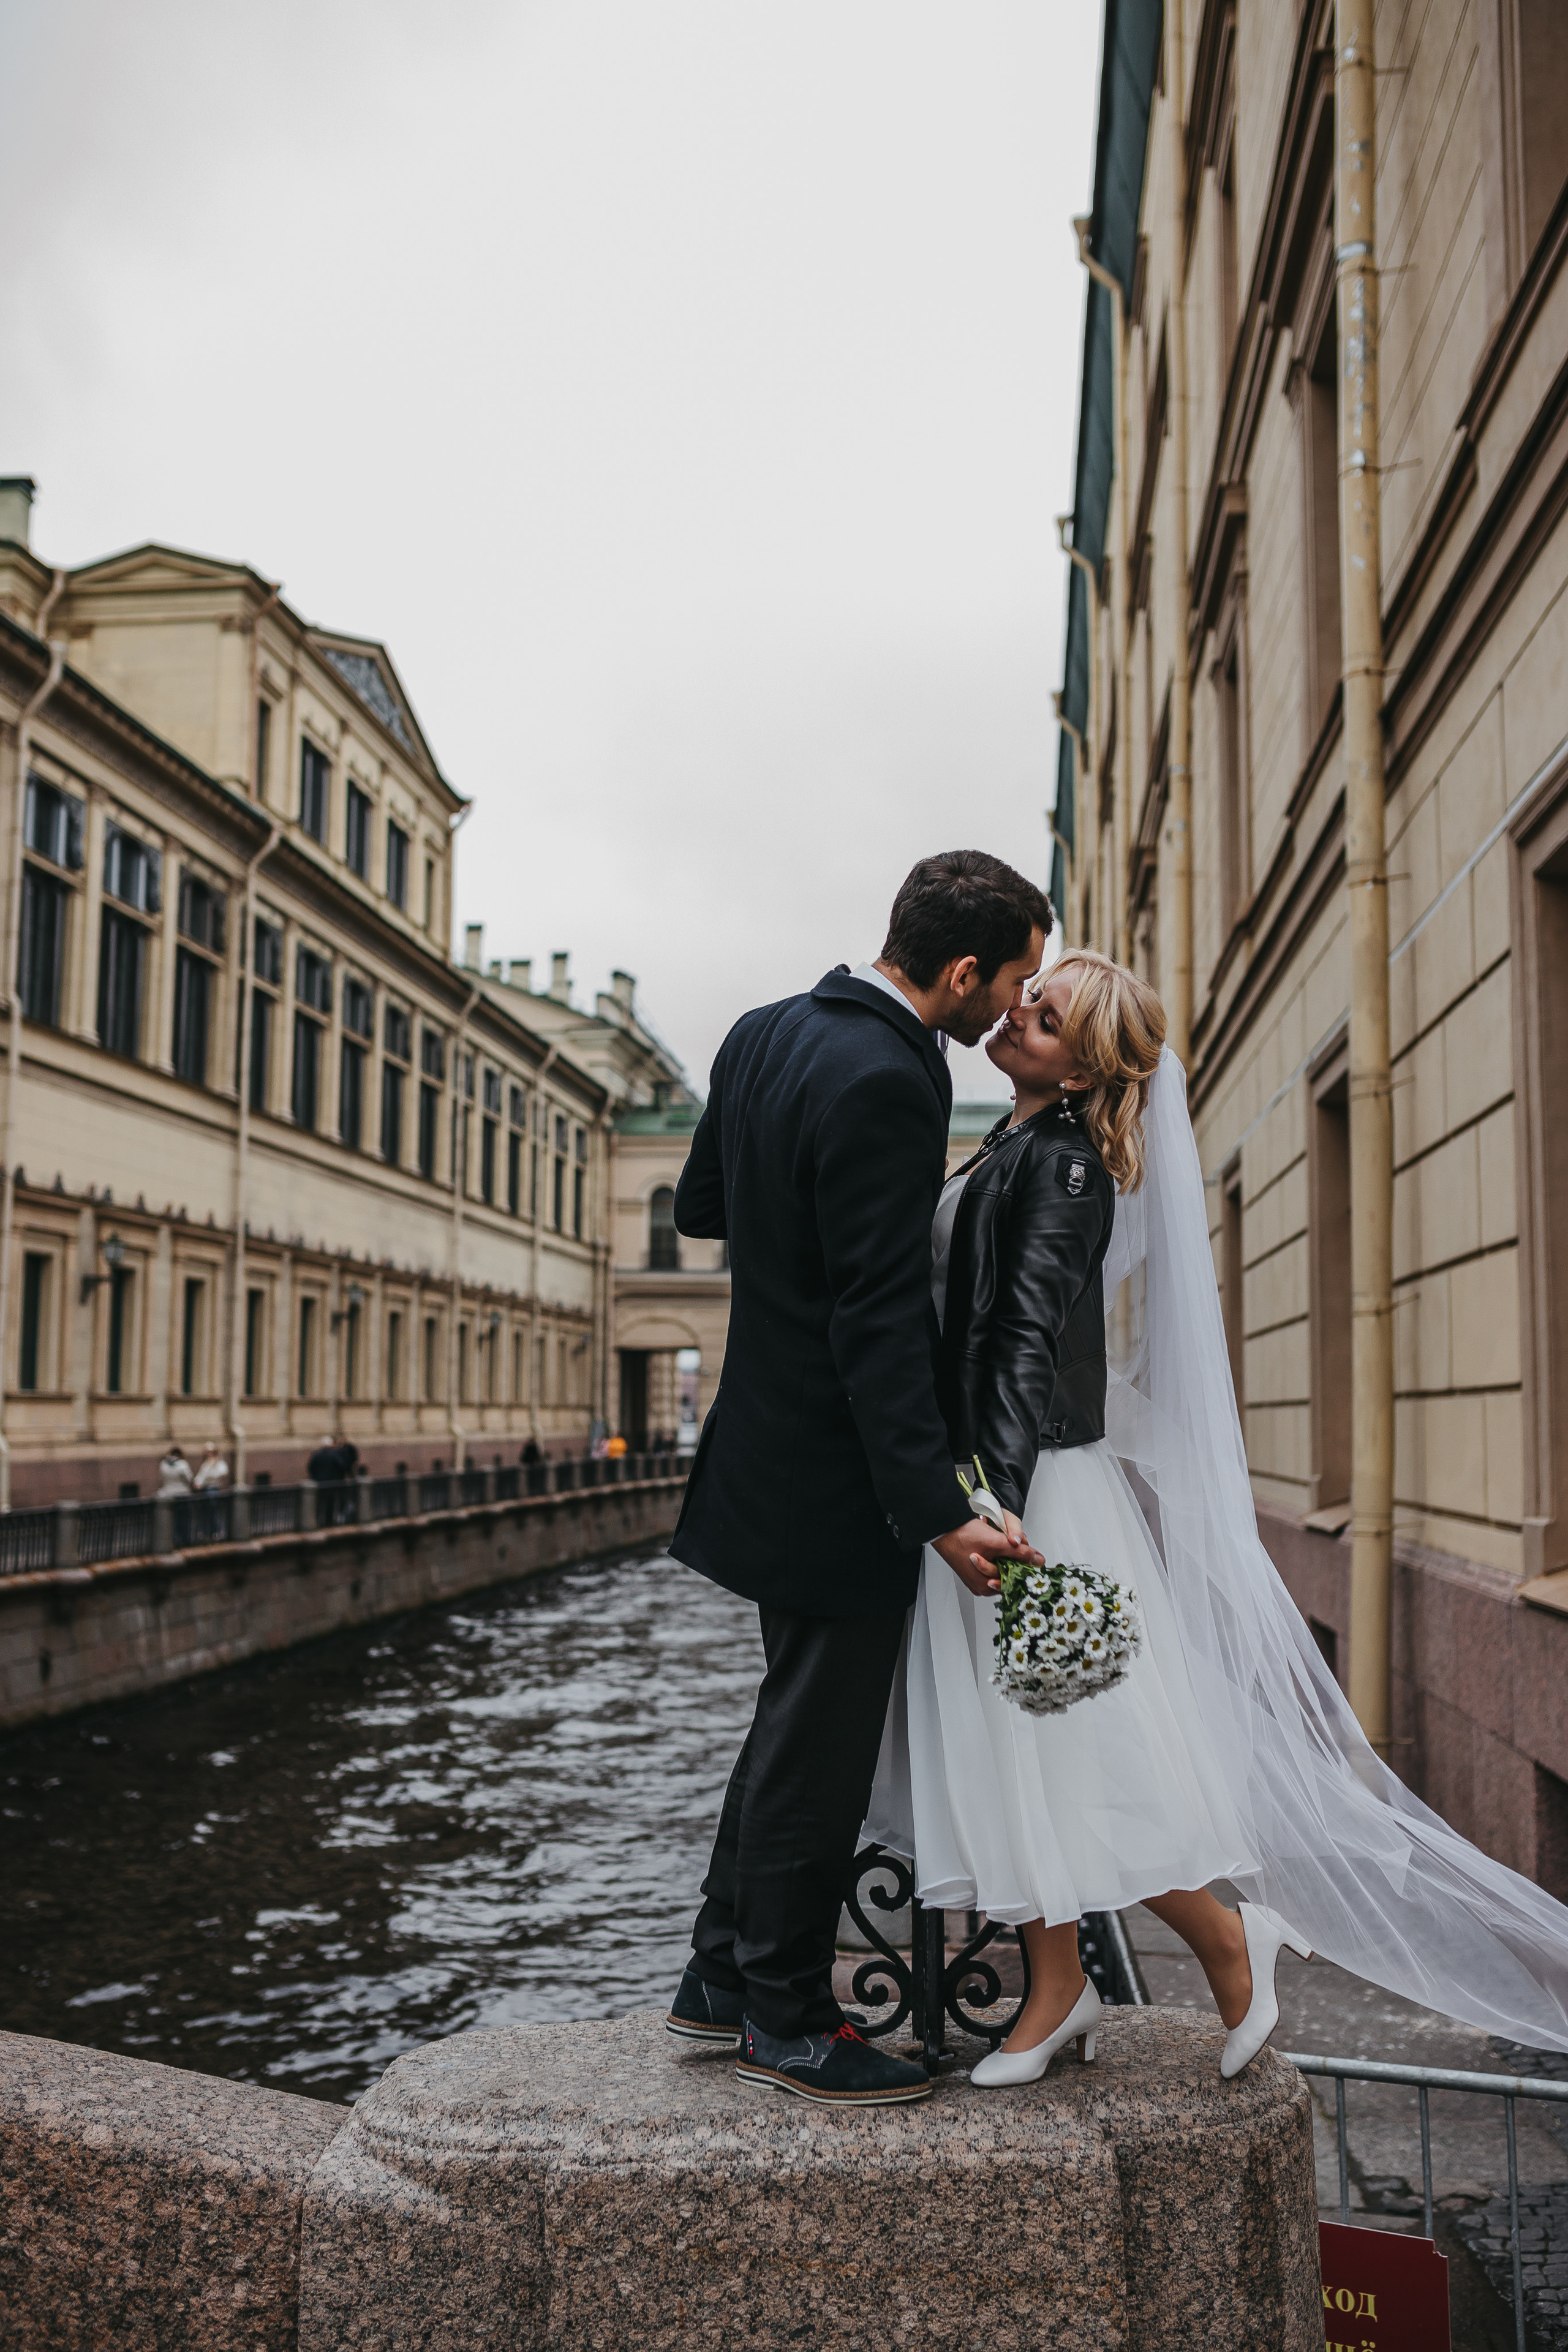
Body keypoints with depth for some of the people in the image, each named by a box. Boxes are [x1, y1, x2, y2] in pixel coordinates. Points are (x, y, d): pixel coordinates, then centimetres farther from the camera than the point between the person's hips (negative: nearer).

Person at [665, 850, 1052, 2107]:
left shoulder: (765, 1032, 5)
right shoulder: (886, 1081, -23)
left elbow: (700, 1207, 16)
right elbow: (879, 1320, -26)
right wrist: (941, 1509, -25)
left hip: (765, 1436, 10)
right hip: (838, 1473, -10)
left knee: (796, 1725, 21)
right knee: (818, 1747, 5)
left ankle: (723, 1978, 34)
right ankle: (790, 2023, 21)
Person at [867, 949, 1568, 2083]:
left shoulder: (1062, 1162, -14)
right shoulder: (1011, 1151, 14)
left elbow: (1028, 1341, -22)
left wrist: (995, 1504, -26)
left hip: (1035, 1482, -9)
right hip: (981, 1474, 9)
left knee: (1053, 1750, -2)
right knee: (1006, 1753, 13)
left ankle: (1228, 1938, 18)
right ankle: (1060, 1992, 25)